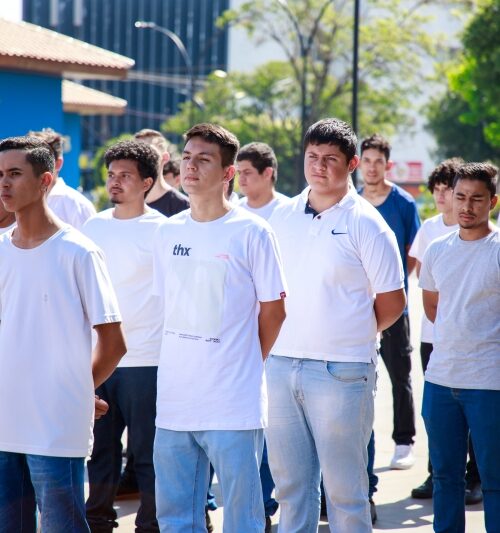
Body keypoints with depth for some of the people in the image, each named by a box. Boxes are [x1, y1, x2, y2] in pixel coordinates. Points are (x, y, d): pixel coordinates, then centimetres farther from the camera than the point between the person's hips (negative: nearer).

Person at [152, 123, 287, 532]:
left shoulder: (252, 232, -6)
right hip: (174, 402, 5)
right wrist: (184, 364, 10)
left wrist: (244, 366, 3)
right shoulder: (169, 233, 9)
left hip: (233, 404, -5)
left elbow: (273, 312, -1)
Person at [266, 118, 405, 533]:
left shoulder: (365, 224, -5)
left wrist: (351, 334, 4)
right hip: (281, 365, 5)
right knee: (290, 481, 11)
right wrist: (288, 335, 7)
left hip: (340, 372, -5)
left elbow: (392, 303, -3)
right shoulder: (283, 217, 9)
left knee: (344, 486, 1)